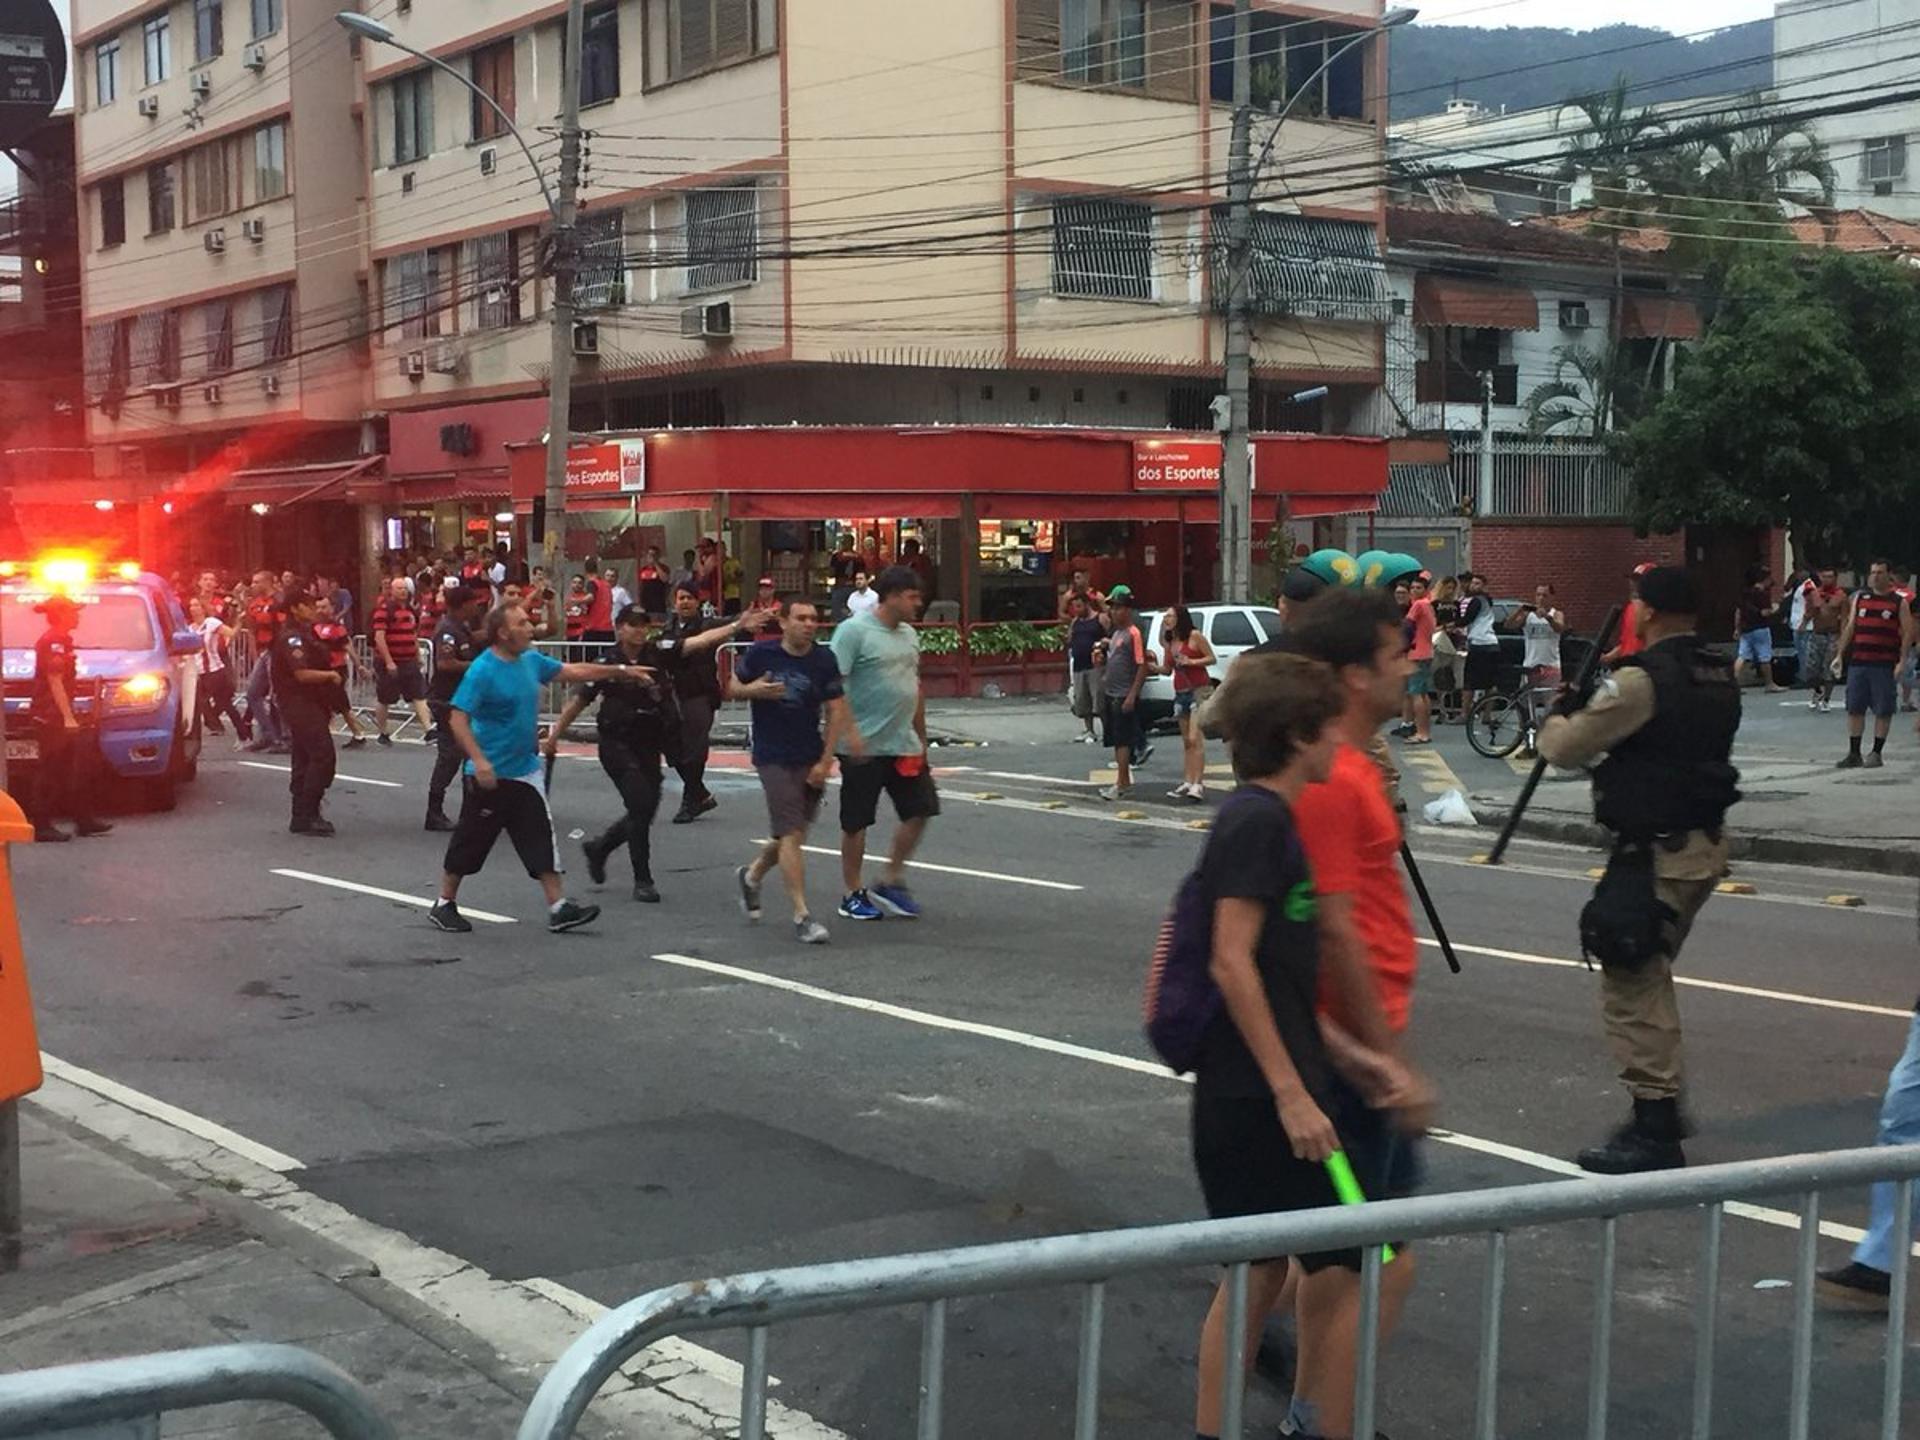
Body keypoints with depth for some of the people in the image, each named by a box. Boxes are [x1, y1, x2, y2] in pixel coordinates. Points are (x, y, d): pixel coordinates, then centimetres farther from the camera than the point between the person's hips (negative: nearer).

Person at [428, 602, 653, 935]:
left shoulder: (531, 660, 4)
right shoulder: (482, 670, -18)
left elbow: (573, 672, 16)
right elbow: (457, 719, -20)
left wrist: (622, 671, 15)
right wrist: (479, 761, -28)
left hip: (525, 770, 7)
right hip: (490, 775, -7)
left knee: (541, 841, 4)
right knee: (471, 841, 6)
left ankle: (558, 908, 6)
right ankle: (444, 905, 22)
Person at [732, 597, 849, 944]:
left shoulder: (824, 660, -2)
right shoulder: (762, 654, -6)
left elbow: (836, 711, 0)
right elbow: (733, 689, 8)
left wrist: (825, 761, -6)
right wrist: (754, 690, -16)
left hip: (811, 760, 4)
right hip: (773, 758, -4)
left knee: (794, 833, 14)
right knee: (792, 834, -11)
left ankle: (751, 875, 43)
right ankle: (802, 917, -10)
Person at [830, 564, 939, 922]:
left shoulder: (909, 634, 13)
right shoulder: (854, 630, -12)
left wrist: (921, 737, 21)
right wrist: (850, 732, -24)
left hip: (905, 746, 8)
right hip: (865, 747, -7)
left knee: (919, 811, 5)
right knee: (856, 822, 3)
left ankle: (892, 883, 18)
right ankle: (853, 895, 14)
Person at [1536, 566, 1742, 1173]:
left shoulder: (1641, 680, -18)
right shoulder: (1720, 676, 9)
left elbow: (1565, 748, -12)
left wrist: (1560, 717, 10)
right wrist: (1597, 708, 15)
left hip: (1656, 851, -9)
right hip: (1705, 844, 9)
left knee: (1632, 986, -4)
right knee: (1649, 975, 22)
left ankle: (1654, 1133, -3)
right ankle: (1663, 1106, 30)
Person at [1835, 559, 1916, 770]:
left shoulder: (1899, 603, 3)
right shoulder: (1860, 598, 13)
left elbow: (1908, 633, -1)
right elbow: (1849, 628, 15)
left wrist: (1902, 661, -11)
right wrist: (1840, 654, 10)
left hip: (1884, 665, -3)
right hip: (1857, 663, 3)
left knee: (1883, 711, 0)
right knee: (1854, 709, 4)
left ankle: (1876, 753, 9)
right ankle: (1854, 754, 11)